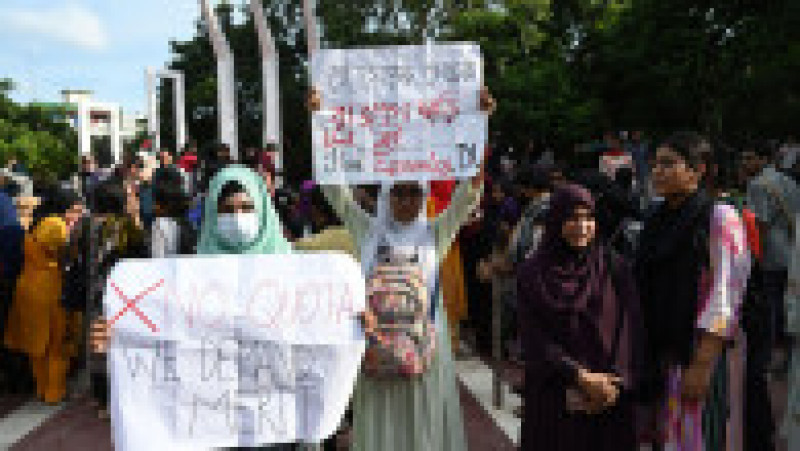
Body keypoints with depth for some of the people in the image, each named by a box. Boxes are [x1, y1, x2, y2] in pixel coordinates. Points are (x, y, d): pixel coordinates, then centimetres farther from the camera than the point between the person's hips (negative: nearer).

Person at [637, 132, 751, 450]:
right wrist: (643, 357, 12)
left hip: (697, 355, -6)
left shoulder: (719, 217, -10)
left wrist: (702, 364, -19)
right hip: (657, 357, 6)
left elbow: (723, 297, -16)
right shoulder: (656, 221, 10)